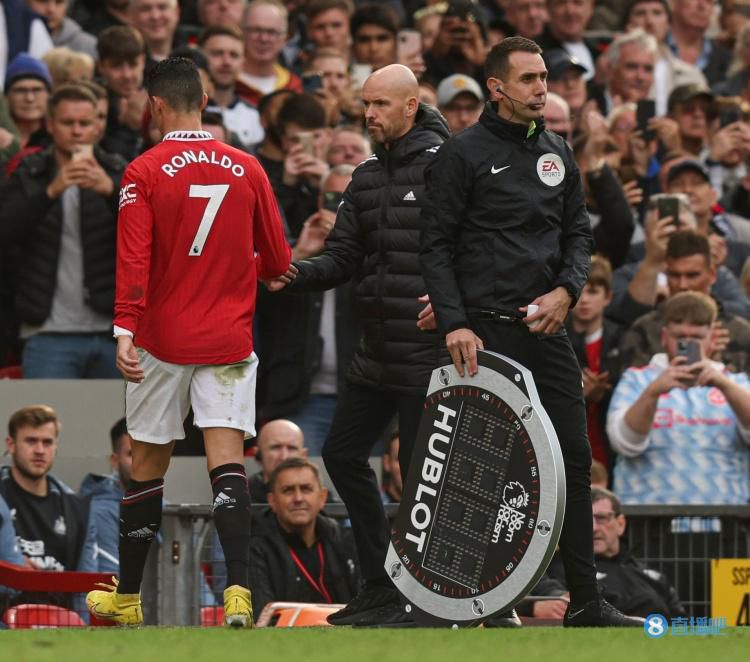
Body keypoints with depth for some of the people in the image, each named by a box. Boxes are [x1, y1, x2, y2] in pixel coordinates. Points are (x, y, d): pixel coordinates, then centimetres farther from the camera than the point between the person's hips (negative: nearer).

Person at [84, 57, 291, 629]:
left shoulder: (144, 173, -6)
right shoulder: (246, 169, 2)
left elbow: (134, 261, -15)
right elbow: (278, 261, 8)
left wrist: (124, 331, -18)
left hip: (163, 340, -1)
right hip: (229, 340, 1)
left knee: (148, 465, 10)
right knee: (227, 462, -4)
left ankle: (126, 598, 22)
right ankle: (238, 591, -22)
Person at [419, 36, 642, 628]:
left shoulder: (557, 154, 13)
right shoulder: (464, 154, -4)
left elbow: (578, 233, 18)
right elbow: (437, 244, -5)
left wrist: (566, 290, -2)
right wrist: (455, 323, -14)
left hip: (548, 329, 6)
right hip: (487, 331, -6)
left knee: (574, 459, 3)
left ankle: (585, 601, 8)